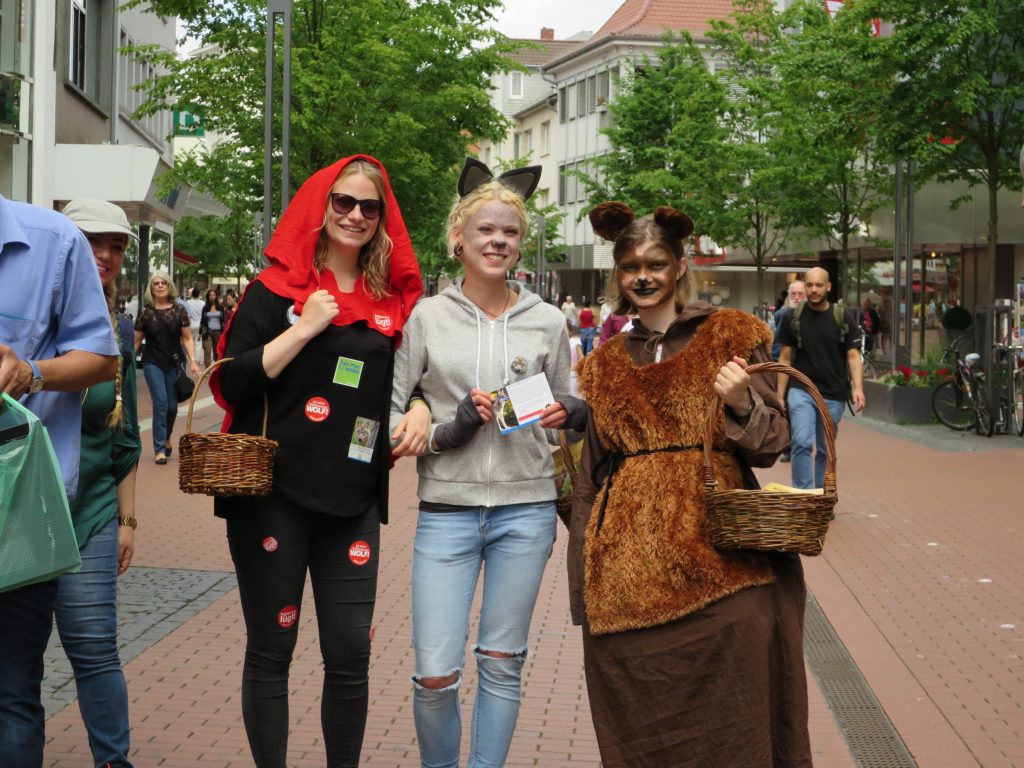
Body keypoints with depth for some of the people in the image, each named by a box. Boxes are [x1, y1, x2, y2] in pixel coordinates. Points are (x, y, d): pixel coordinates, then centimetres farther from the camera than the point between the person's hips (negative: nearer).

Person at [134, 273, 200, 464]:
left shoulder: (179, 310, 1)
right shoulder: (145, 312, 0)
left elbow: (187, 338, 3)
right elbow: (136, 342, 5)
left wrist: (193, 360, -8)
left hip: (174, 363, 2)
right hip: (153, 363, -2)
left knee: (172, 406, 7)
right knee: (160, 402, -12)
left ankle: (166, 438, 36)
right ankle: (159, 449, -5)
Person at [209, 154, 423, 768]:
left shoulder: (393, 301, 10)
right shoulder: (277, 289, 0)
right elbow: (232, 382, -7)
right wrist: (304, 328, -14)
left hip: (353, 501, 3)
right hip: (272, 494, -3)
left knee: (350, 654, 3)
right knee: (270, 651, 6)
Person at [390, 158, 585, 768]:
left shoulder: (547, 322, 5)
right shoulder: (427, 317, 0)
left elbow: (571, 410, 15)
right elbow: (387, 414, 1)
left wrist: (566, 414, -8)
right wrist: (449, 431, -15)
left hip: (525, 509, 1)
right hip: (447, 510, -1)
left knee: (502, 664, 10)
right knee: (435, 675, -3)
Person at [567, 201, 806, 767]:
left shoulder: (728, 336, 7)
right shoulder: (607, 363, 17)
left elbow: (770, 445, 4)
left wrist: (741, 405, -18)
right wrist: (582, 587, 16)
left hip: (719, 559, -3)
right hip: (626, 569, 3)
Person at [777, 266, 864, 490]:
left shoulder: (844, 318, 0)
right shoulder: (794, 317, 2)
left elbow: (853, 356, -3)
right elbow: (785, 358, 6)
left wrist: (858, 388, -19)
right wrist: (779, 395, 2)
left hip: (833, 395, 1)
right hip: (801, 391, -1)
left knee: (825, 451, 10)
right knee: (802, 443, -18)